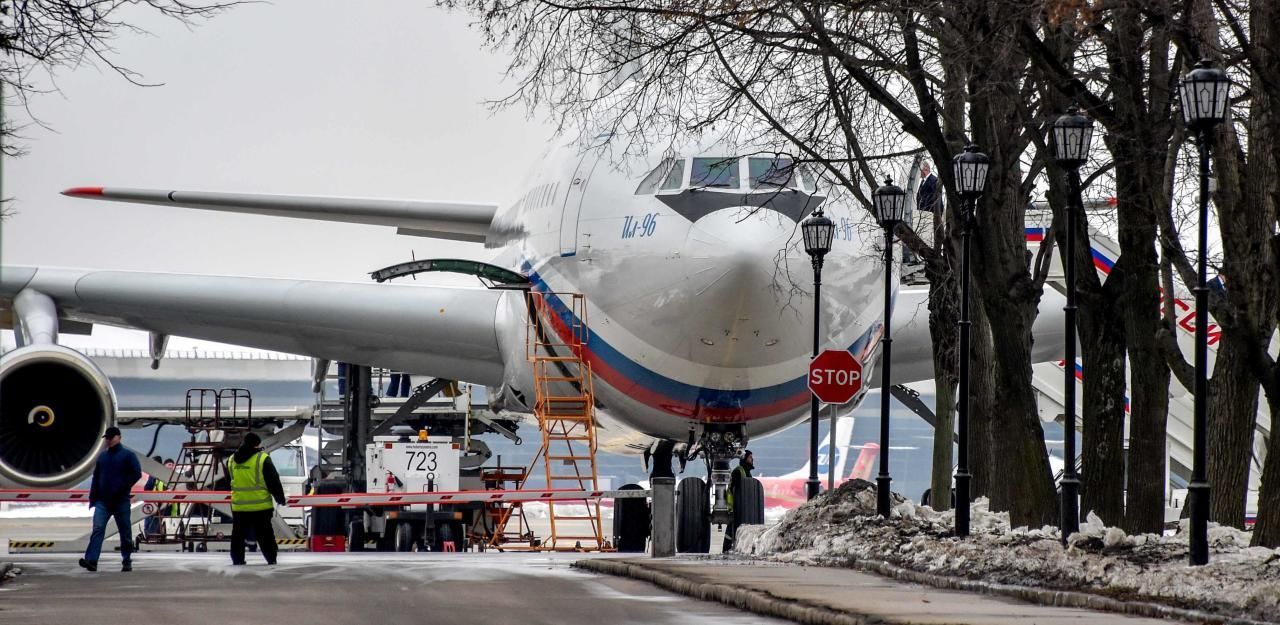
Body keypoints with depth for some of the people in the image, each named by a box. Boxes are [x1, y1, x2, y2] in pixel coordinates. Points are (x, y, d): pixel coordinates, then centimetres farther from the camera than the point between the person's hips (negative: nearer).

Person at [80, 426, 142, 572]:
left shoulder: (127, 455, -1)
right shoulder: (102, 456, 14)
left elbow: (137, 474, -8)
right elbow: (96, 477, 18)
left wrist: (123, 488, -14)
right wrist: (93, 497, 10)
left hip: (121, 501, -3)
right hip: (103, 501, 3)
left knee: (124, 532, 5)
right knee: (98, 529, -12)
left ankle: (127, 561, 17)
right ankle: (91, 560, -23)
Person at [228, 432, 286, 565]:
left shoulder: (231, 460, 5)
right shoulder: (262, 459, -11)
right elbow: (274, 481, -8)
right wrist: (280, 499, 2)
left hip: (238, 506, 3)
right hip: (260, 506, -3)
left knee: (238, 534, 13)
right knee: (265, 534, 5)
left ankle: (237, 559, 13)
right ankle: (271, 559, 6)